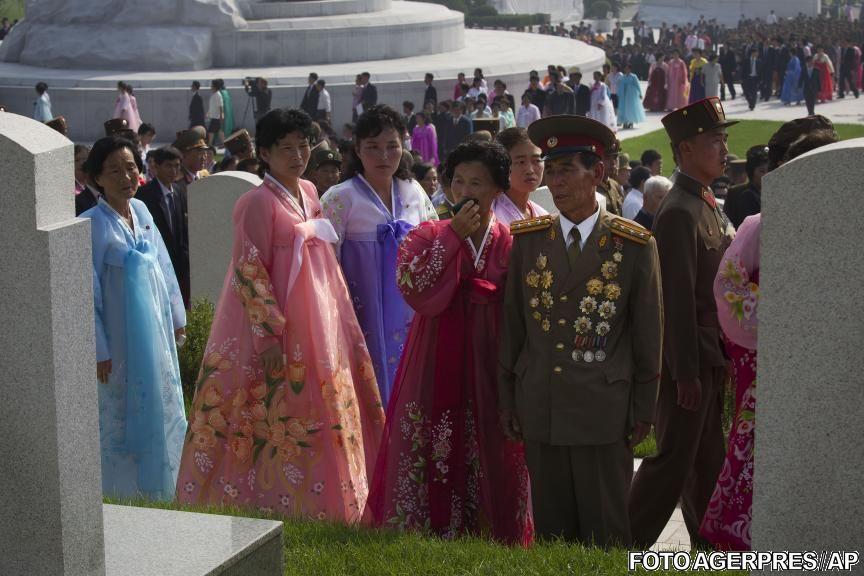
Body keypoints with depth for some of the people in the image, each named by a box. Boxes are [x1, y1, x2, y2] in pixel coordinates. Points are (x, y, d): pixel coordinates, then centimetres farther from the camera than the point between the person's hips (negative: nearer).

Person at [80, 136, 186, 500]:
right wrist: (99, 350, -15)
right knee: (122, 415, 3)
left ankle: (162, 487, 32)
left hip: (157, 329, 7)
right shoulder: (92, 224, -17)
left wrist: (176, 317, 14)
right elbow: (88, 292, -16)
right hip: (120, 337, -7)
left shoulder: (140, 210, 3)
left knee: (161, 408, 17)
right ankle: (129, 490, 16)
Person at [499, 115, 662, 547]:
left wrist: (643, 410, 2)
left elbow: (648, 333, 2)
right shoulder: (527, 238, 6)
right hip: (539, 409, 3)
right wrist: (507, 398, 10)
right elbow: (512, 322, 10)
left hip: (604, 410, -2)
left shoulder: (635, 245, -1)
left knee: (606, 532, 3)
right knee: (551, 528, 9)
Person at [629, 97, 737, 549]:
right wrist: (685, 373, -21)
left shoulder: (709, 206, 13)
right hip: (689, 361, -9)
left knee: (707, 461, 16)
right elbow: (677, 299, -21)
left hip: (712, 358, 9)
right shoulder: (679, 212, -17)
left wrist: (715, 362, 16)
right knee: (674, 460, -5)